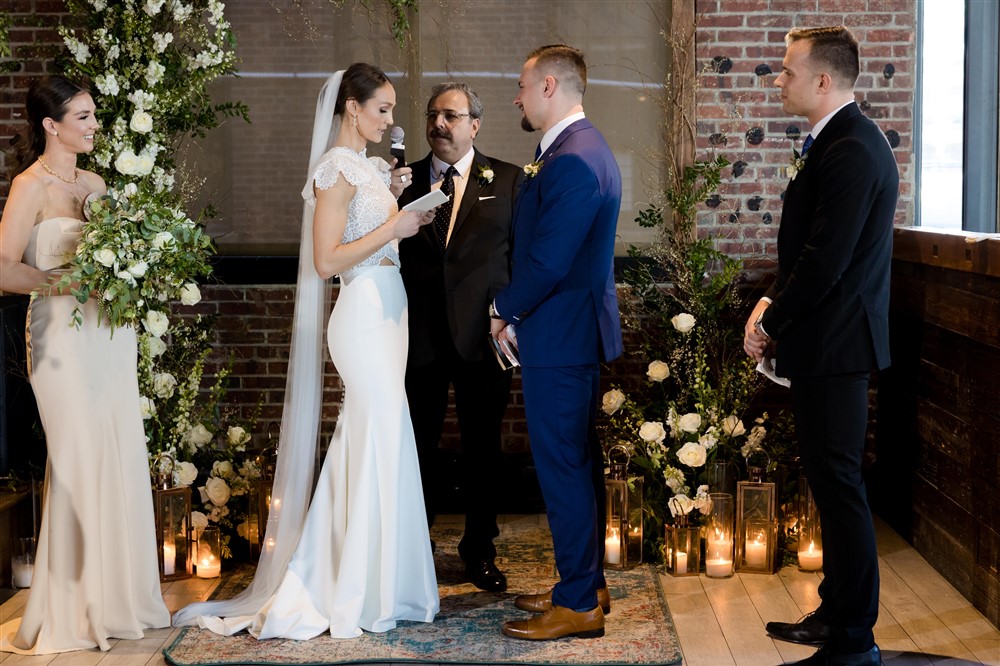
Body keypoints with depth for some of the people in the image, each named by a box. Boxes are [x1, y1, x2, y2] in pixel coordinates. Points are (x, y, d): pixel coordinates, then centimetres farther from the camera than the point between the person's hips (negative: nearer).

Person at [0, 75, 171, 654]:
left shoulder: (95, 183, 14)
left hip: (111, 334, 7)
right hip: (64, 336, -7)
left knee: (122, 460, 7)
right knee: (81, 461, -5)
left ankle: (118, 597, 17)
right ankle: (73, 609, 6)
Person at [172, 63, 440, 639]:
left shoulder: (369, 165, 16)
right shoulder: (336, 168, -12)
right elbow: (326, 261, -17)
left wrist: (395, 199, 10)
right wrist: (390, 228, -17)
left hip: (387, 312, 10)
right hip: (364, 314, -10)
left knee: (363, 445, 11)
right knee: (381, 445, -7)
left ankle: (323, 580, 20)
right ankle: (362, 594, 3)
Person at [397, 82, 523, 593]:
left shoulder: (508, 180, 5)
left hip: (483, 334, -1)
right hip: (420, 335, 1)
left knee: (482, 447, 10)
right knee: (416, 445, 7)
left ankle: (480, 549, 25)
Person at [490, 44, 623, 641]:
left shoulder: (571, 161, -21)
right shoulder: (587, 147, 14)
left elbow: (548, 261, -23)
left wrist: (505, 311, -7)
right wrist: (517, 310, 9)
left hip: (559, 339, -11)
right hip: (580, 330, 11)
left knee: (564, 467, -4)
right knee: (581, 462, 17)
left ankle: (577, 604, 4)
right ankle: (588, 583, 28)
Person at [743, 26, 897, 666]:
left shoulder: (851, 151, -19)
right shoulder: (841, 141, 14)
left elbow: (826, 259, -23)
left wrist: (771, 321, -10)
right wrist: (773, 304, 5)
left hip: (835, 343, -11)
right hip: (827, 340, 11)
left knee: (839, 483, -5)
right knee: (832, 480, 17)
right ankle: (837, 614, 29)